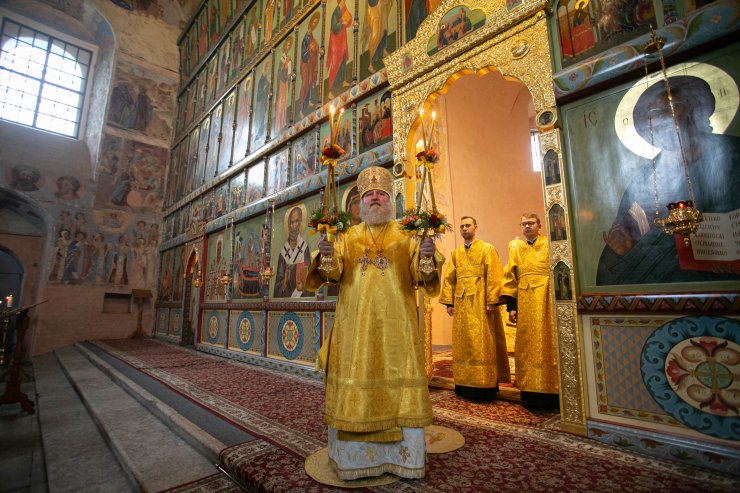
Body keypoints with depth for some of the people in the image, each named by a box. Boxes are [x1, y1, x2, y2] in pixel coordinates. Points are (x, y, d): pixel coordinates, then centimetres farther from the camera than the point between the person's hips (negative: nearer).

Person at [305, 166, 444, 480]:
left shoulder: (405, 236, 7)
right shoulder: (348, 236, 10)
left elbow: (420, 276, -4)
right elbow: (334, 273, -3)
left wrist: (427, 258, -26)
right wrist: (326, 257, -24)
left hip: (396, 326, 0)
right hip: (355, 325, 1)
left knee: (398, 383, 4)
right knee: (355, 384, 5)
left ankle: (402, 456, 22)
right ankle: (353, 457, 23)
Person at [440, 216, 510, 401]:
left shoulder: (487, 249, 2)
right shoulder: (455, 253, 14)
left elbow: (493, 276, -7)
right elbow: (449, 278, 12)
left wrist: (492, 301, -14)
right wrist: (449, 302, 5)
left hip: (480, 302, -4)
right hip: (461, 303, 5)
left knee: (481, 342, -3)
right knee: (463, 343, 7)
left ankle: (485, 384, 6)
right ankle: (465, 384, 16)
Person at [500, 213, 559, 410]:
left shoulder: (550, 245, 4)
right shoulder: (515, 247, 12)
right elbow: (510, 277, 9)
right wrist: (511, 306, 2)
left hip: (547, 301, -3)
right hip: (525, 303, 3)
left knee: (549, 344, 2)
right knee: (528, 347, 7)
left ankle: (552, 391, 13)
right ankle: (532, 393, 18)